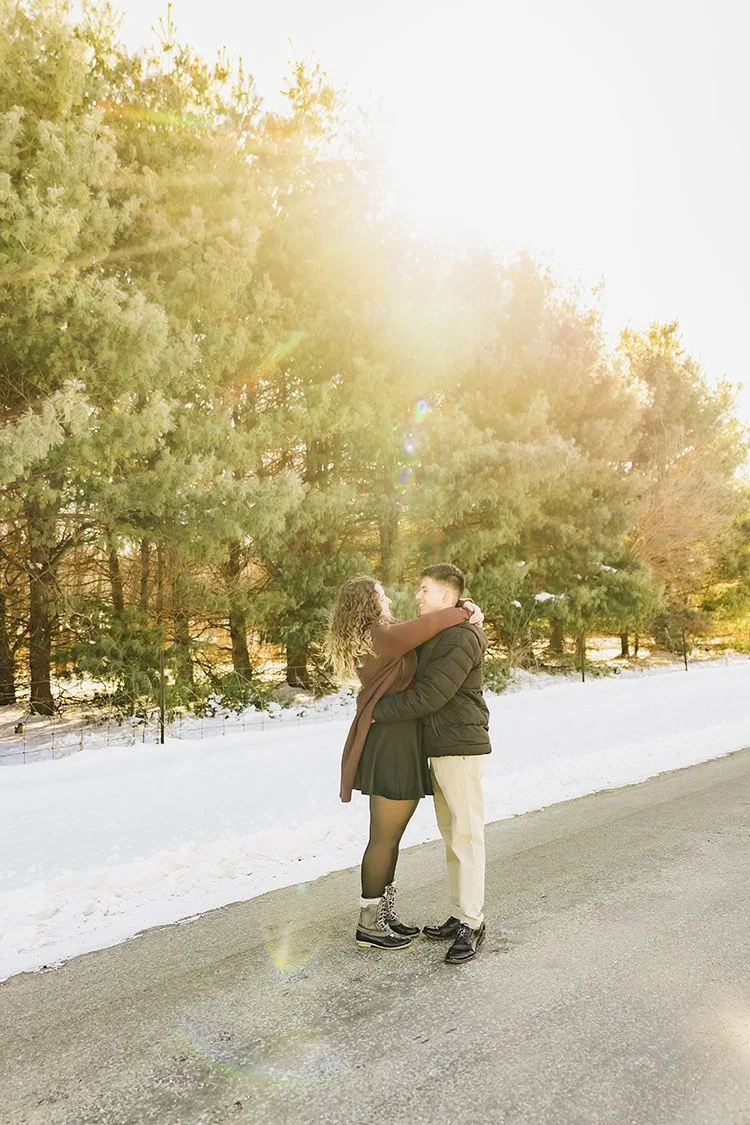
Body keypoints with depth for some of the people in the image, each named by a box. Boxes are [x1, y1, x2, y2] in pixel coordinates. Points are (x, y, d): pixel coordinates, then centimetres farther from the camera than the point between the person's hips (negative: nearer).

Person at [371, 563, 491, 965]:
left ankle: (472, 923, 6)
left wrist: (377, 712, -14)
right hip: (439, 749, 10)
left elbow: (428, 696, -22)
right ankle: (459, 916, 23)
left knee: (466, 835, -3)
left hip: (461, 748, -10)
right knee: (451, 836, 14)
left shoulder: (461, 638, -17)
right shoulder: (433, 636, 15)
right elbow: (415, 684, 26)